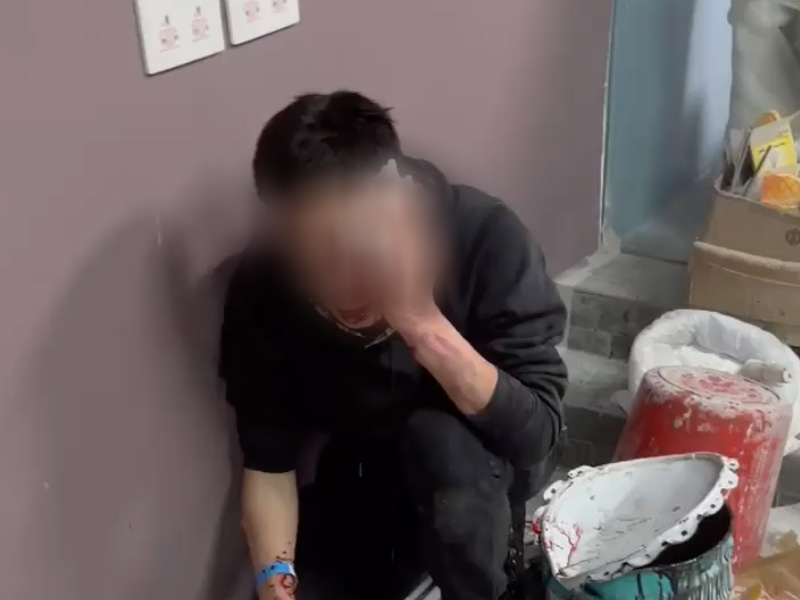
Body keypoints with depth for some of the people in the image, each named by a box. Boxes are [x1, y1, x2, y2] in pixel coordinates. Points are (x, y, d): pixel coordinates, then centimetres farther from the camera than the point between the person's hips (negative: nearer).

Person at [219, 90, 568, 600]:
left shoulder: (484, 235, -29)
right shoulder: (264, 286, -22)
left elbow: (538, 433, -32)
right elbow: (268, 459, -14)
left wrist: (425, 326, -44)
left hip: (482, 468, -2)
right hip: (363, 471, 3)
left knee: (438, 439, -34)